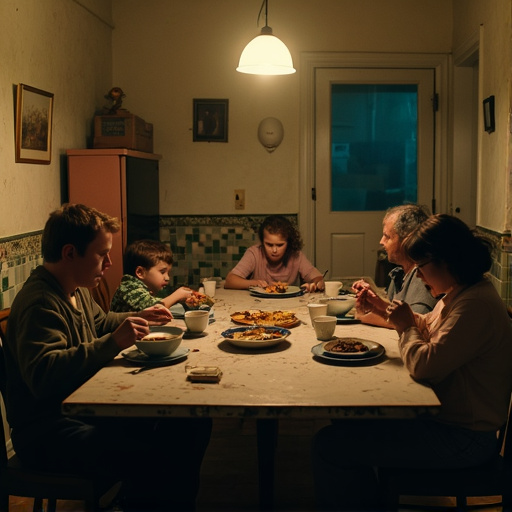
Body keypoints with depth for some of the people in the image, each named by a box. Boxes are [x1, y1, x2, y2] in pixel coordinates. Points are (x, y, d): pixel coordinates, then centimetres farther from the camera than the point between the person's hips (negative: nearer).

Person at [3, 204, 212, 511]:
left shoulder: (76, 289, 10)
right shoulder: (39, 303, -21)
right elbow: (42, 375, -35)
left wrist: (138, 318, 15)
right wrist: (113, 343, -35)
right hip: (47, 433, -10)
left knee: (193, 424, 1)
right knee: (157, 458, -29)